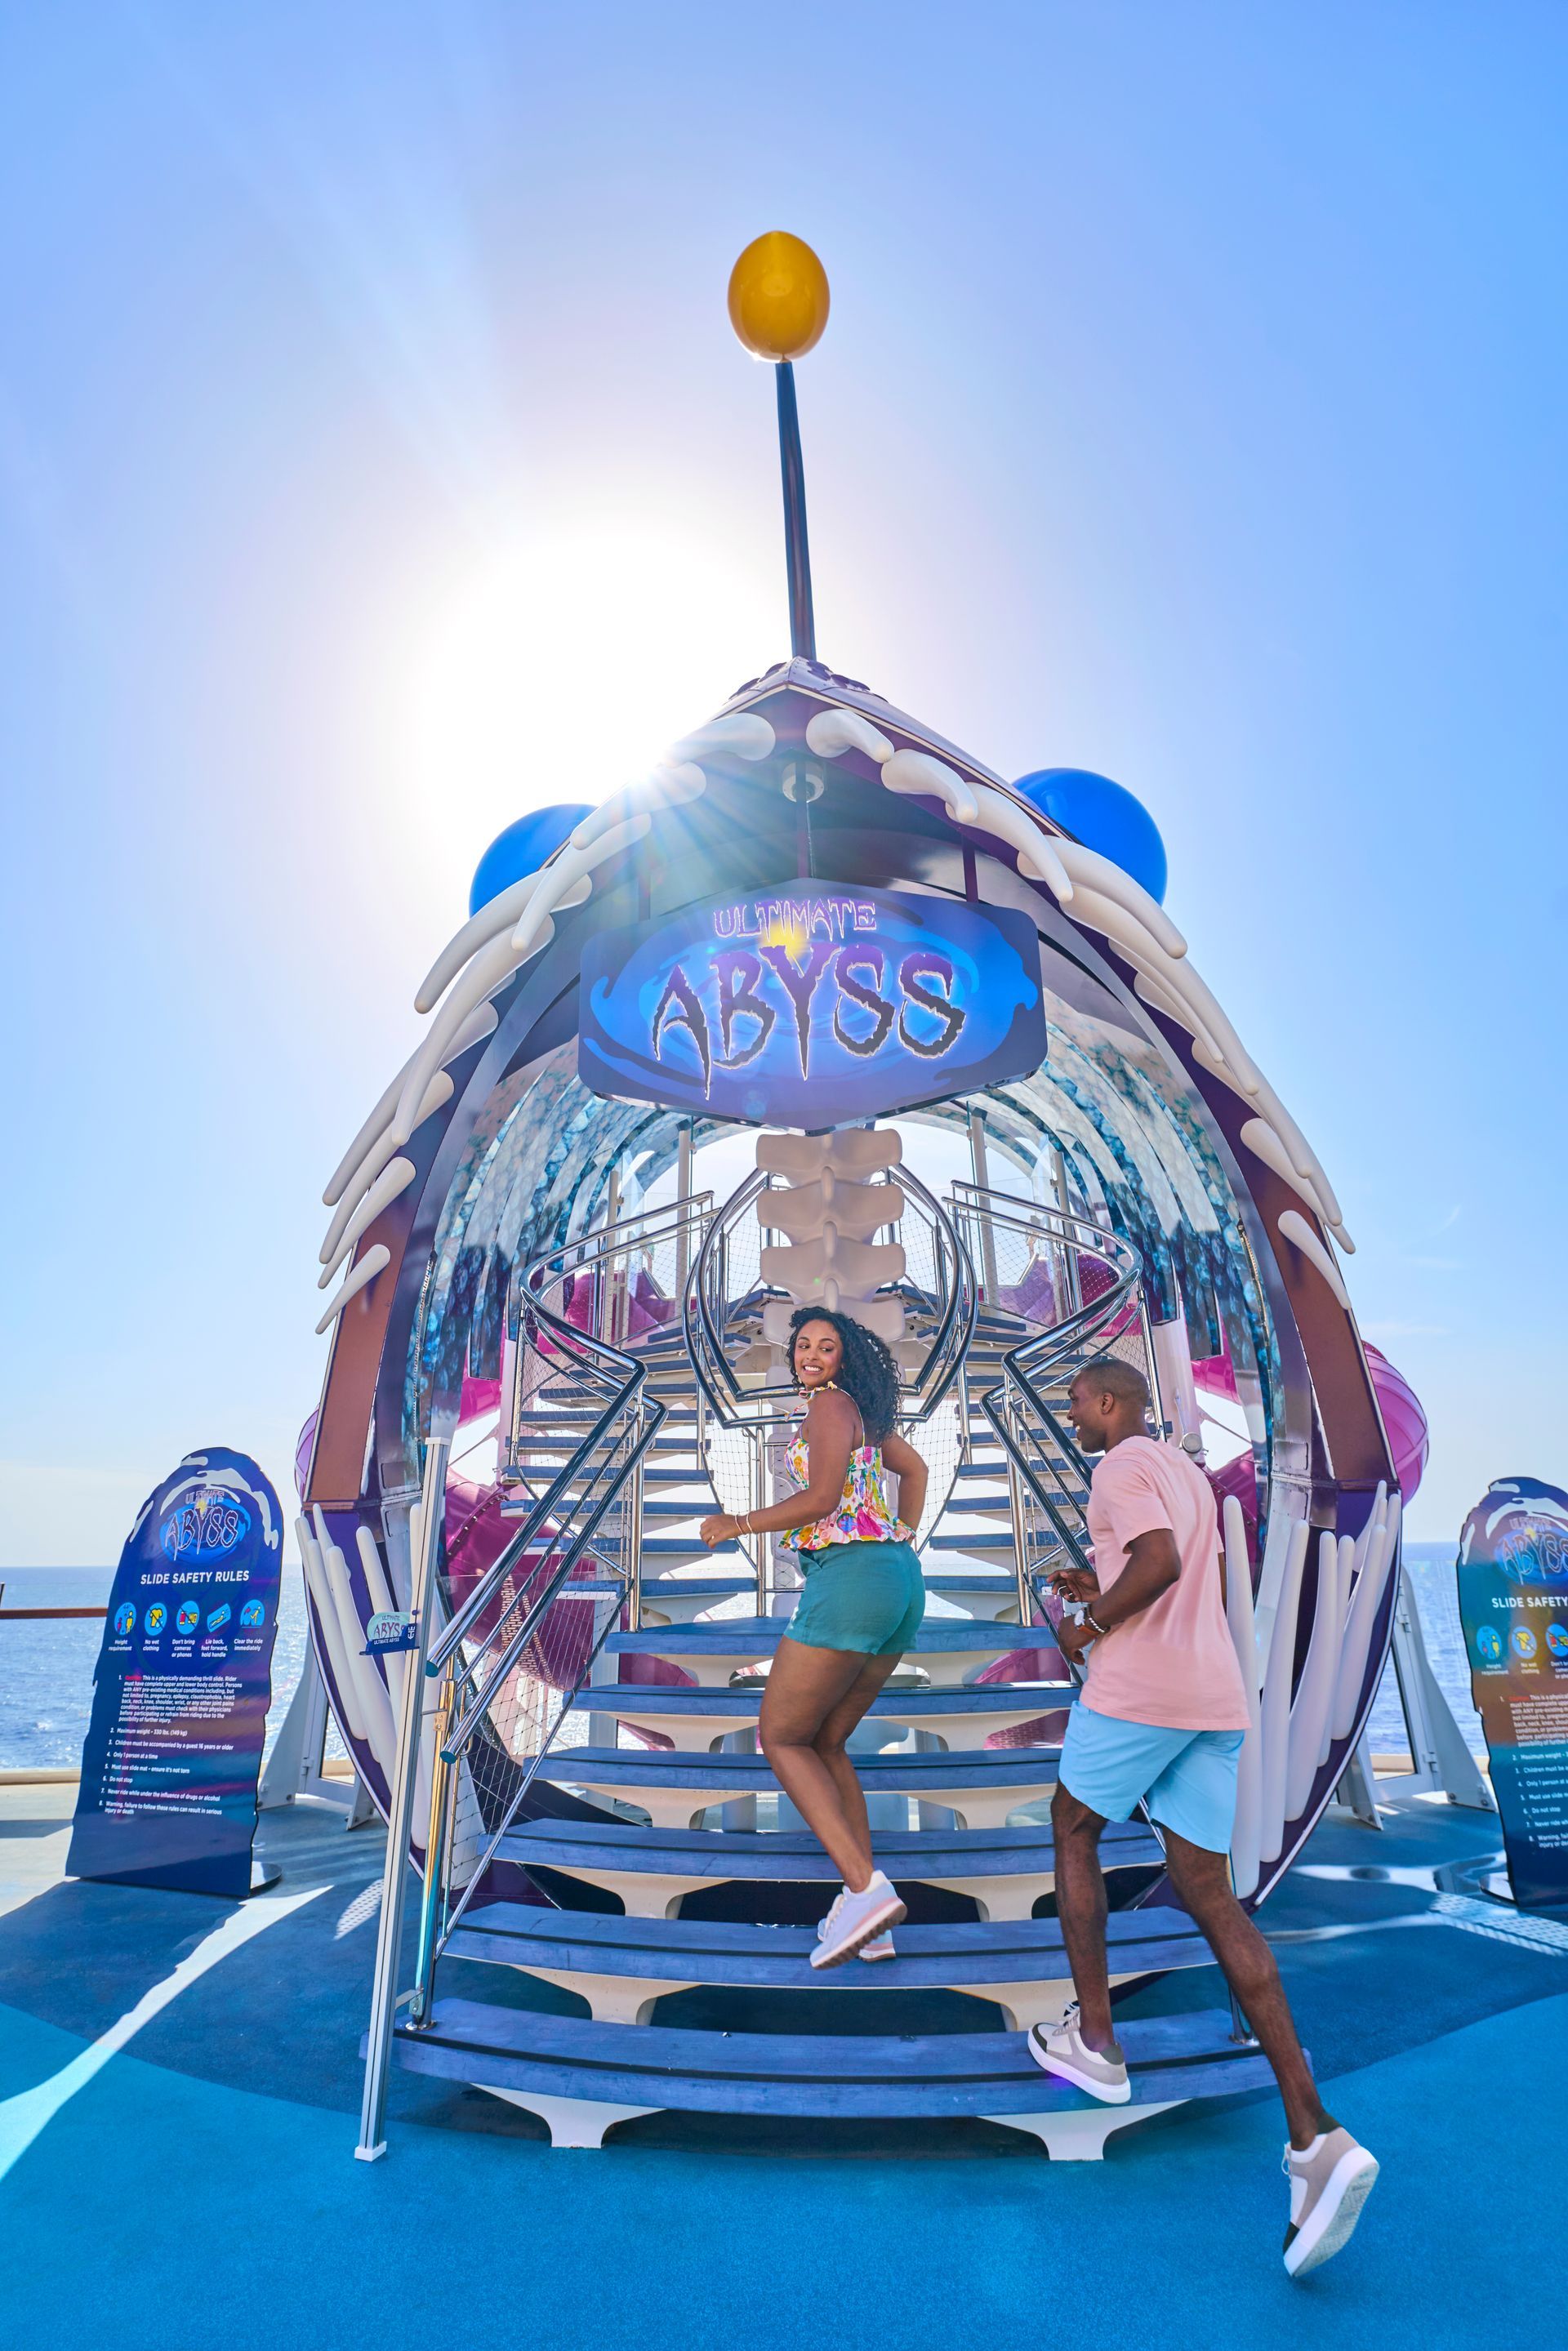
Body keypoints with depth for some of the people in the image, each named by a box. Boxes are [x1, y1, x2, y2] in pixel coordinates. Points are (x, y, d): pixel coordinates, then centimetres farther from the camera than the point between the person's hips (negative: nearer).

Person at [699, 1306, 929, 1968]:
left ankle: (865, 1888, -11)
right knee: (824, 1743, 17)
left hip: (849, 1579, -9)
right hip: (900, 1584, 9)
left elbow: (823, 1498, -15)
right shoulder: (862, 1411, 22)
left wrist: (738, 1524, -5)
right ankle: (868, 1918, 14)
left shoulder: (831, 1404, -5)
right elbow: (915, 1468, 33)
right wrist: (903, 1540, 27)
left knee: (781, 1738, 2)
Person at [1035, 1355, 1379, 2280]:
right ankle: (1314, 2132, -4)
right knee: (1206, 1894, 8)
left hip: (1135, 1691, -8)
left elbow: (1159, 1564, -23)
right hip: (1218, 1702, 8)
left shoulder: (1122, 1469, -8)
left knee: (1074, 1829, 16)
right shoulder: (1191, 1476, 20)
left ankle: (1095, 2036, 20)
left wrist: (1092, 1626, -8)